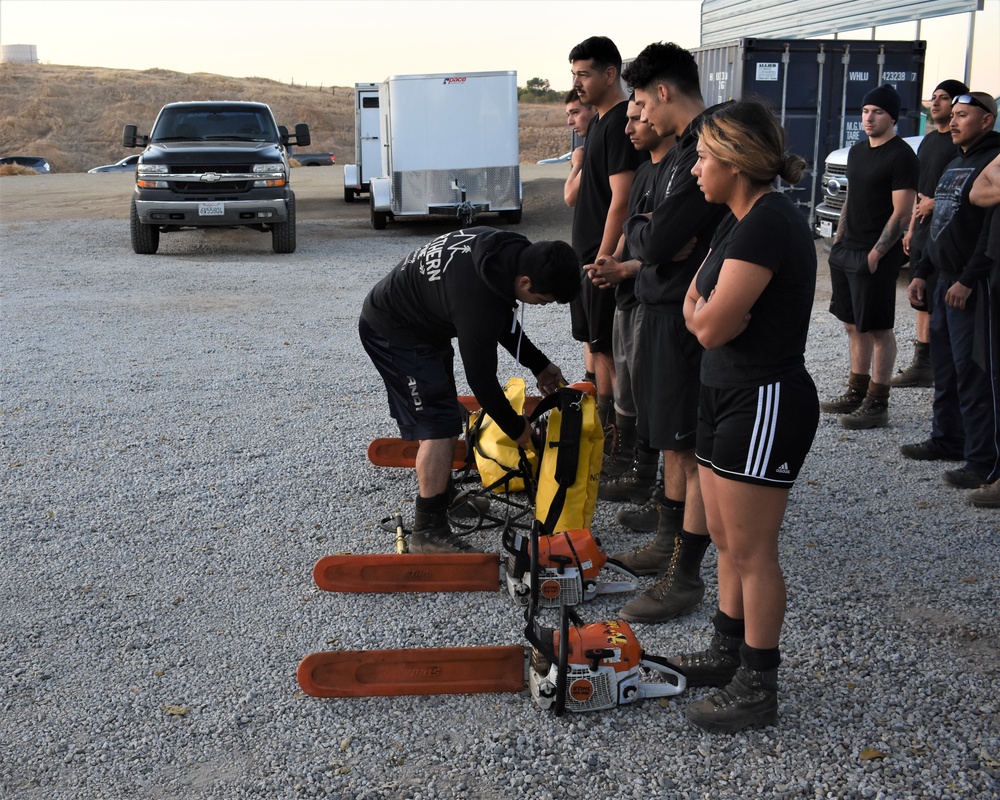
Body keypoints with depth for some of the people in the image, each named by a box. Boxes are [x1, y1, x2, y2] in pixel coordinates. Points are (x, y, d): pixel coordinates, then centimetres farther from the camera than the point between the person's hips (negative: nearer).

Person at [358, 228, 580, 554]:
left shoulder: (507, 251, -10)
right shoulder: (479, 303, -37)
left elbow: (504, 322, 9)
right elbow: (481, 379, -24)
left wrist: (539, 364, 7)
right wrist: (517, 428, -9)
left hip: (422, 323, 10)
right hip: (394, 333, -10)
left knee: (446, 418, 17)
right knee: (439, 426, -13)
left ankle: (444, 497, 34)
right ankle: (429, 532, -6)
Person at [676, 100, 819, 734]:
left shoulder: (769, 223, -20)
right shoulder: (740, 222, 12)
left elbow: (709, 323, -24)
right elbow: (698, 311, 10)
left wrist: (703, 310, -3)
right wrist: (711, 309, -10)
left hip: (766, 401, -10)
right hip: (727, 394, 10)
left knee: (751, 551, 0)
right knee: (726, 539, 18)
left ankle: (757, 689, 14)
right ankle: (728, 654, 33)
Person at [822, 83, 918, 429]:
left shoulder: (901, 156, -11)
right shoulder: (857, 151, 15)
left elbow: (902, 213, -15)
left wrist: (876, 254, -19)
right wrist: (838, 240, 14)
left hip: (876, 256, -8)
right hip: (847, 251, 8)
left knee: (878, 329, -4)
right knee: (853, 324, 14)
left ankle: (877, 404, 1)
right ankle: (856, 392, 25)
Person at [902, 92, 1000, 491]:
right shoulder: (954, 163, 18)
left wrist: (968, 280, -22)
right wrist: (922, 272, 17)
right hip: (945, 281, 9)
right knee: (944, 366, 16)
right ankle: (947, 439, 29)